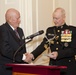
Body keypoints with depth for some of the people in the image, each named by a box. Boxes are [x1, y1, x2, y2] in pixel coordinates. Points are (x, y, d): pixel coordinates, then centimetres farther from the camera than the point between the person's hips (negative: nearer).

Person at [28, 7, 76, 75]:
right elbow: (43, 46, 2)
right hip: (53, 67, 3)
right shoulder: (50, 30, 11)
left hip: (68, 68, -3)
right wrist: (32, 55, -15)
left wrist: (58, 54, -22)